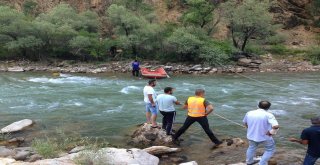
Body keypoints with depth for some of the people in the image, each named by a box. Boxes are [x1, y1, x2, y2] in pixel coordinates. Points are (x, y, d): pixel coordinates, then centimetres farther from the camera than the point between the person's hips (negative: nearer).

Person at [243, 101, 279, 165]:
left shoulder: (249, 113, -3)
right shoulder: (268, 115, -18)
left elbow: (245, 123, 13)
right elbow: (276, 126, -31)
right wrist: (271, 132, -15)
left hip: (251, 135, 5)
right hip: (265, 137, -5)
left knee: (252, 147, 30)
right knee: (270, 150, 19)